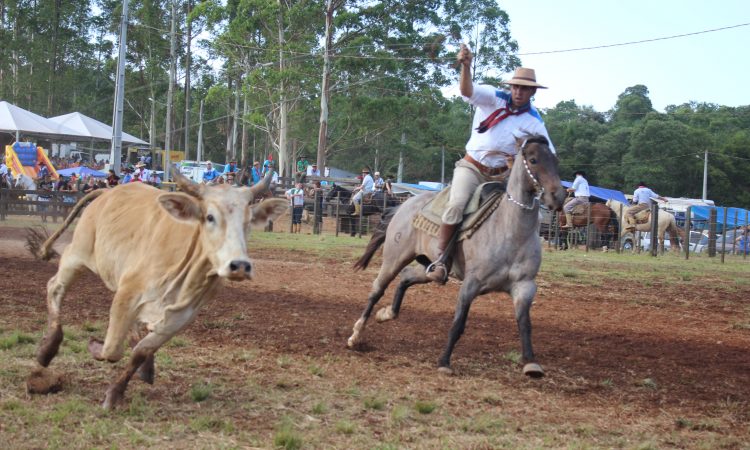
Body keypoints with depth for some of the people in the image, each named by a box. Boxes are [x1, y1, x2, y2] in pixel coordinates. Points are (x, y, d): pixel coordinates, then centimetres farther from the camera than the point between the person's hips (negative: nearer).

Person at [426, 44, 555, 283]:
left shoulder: (534, 122, 0)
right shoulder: (494, 98, -6)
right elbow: (467, 90, -25)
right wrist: (465, 67, -45)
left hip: (502, 174, 3)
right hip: (472, 167, -3)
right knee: (457, 205, -27)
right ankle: (442, 258, -19)